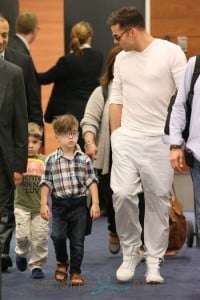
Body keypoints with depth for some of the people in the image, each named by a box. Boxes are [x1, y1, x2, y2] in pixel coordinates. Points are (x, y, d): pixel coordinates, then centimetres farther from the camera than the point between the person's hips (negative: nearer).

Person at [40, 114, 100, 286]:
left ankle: (75, 271, 17)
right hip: (59, 204, 0)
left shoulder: (84, 159, 2)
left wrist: (95, 203, -3)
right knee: (58, 236, -11)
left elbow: (91, 181, 3)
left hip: (79, 203, 1)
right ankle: (62, 262, 17)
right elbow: (46, 183, 3)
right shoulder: (51, 160, 1)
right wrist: (44, 204, -2)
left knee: (78, 240, 3)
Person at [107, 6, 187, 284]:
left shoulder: (171, 53, -7)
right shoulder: (121, 59, 10)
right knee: (122, 194, -10)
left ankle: (154, 261, 12)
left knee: (158, 201, 2)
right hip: (127, 138, 3)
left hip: (159, 139, -3)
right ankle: (130, 251, 9)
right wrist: (114, 135, 10)